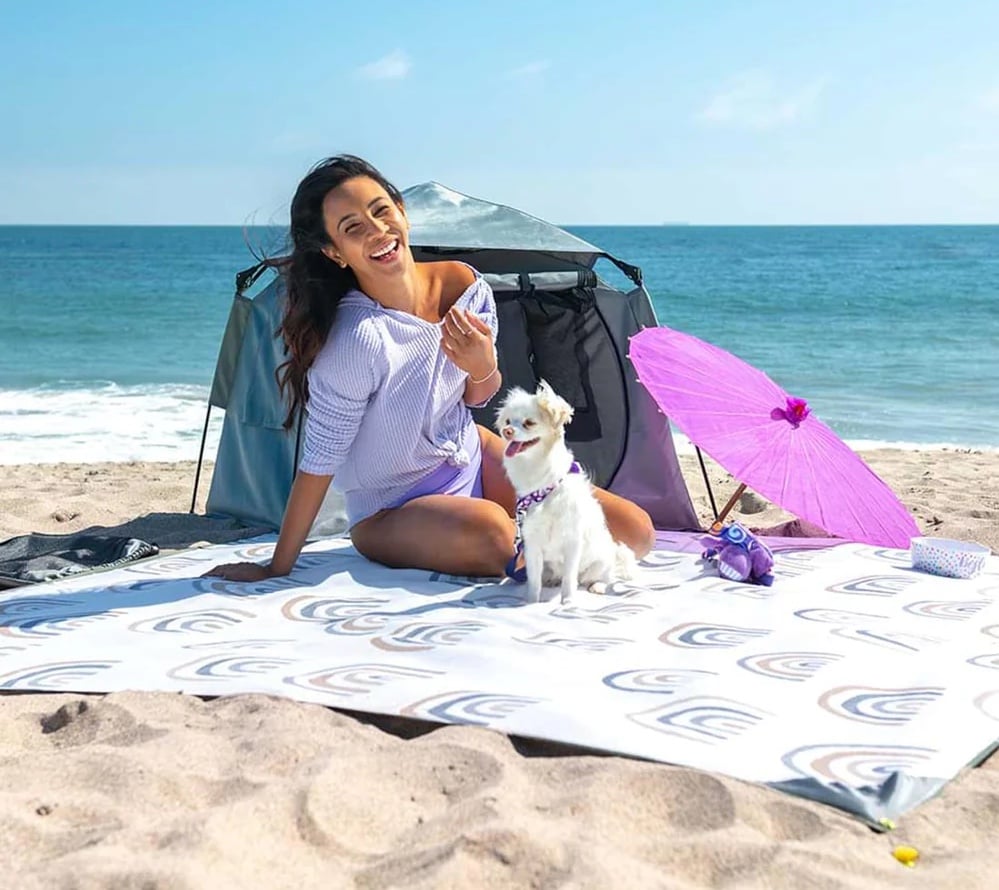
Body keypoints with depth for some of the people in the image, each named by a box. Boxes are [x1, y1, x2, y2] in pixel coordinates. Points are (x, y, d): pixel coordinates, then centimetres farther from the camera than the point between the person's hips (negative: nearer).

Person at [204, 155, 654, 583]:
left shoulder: (464, 285, -11)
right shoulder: (357, 340, -30)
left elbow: (477, 397, 5)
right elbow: (320, 460, -21)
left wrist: (483, 368, -19)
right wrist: (277, 567, -17)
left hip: (471, 456, 5)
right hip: (393, 512, -5)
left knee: (634, 531, -6)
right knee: (488, 532, -38)